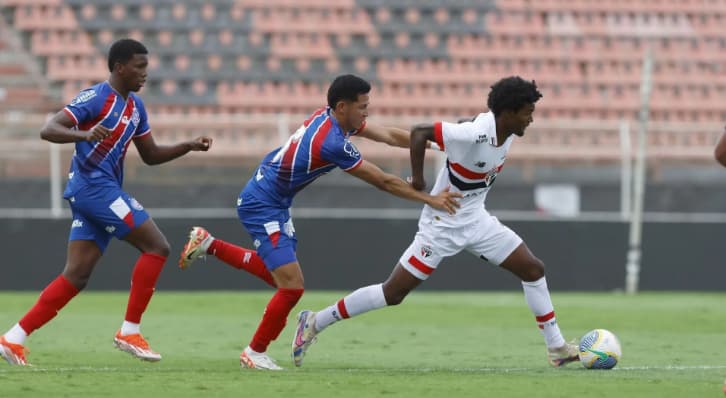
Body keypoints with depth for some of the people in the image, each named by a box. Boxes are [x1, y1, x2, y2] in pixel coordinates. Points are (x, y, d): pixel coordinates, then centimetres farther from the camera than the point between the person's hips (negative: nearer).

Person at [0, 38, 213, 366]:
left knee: (76, 276, 3)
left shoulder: (135, 106, 17)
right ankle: (129, 332, -9)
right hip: (94, 187, -9)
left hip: (106, 190, 9)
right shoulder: (96, 98, -10)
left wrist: (188, 146, 11)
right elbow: (48, 130, -17)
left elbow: (151, 155, 25)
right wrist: (84, 134, -35)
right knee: (156, 246, -10)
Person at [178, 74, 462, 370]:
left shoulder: (330, 116, -3)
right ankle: (255, 353, 6)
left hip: (276, 204, 10)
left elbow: (391, 136, 4)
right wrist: (430, 199, -16)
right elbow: (383, 181, -23)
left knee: (275, 273, 24)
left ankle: (208, 245, 33)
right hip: (262, 207, -10)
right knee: (292, 286, -11)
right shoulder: (333, 142, -30)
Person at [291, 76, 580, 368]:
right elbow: (418, 132, -28)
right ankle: (315, 323, 8)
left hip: (476, 220, 8)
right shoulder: (473, 135, -30)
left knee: (533, 270, 1)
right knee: (393, 294, -4)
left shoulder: (509, 131, -5)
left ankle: (556, 348, 12)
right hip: (442, 224, -8)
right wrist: (418, 179, -23)